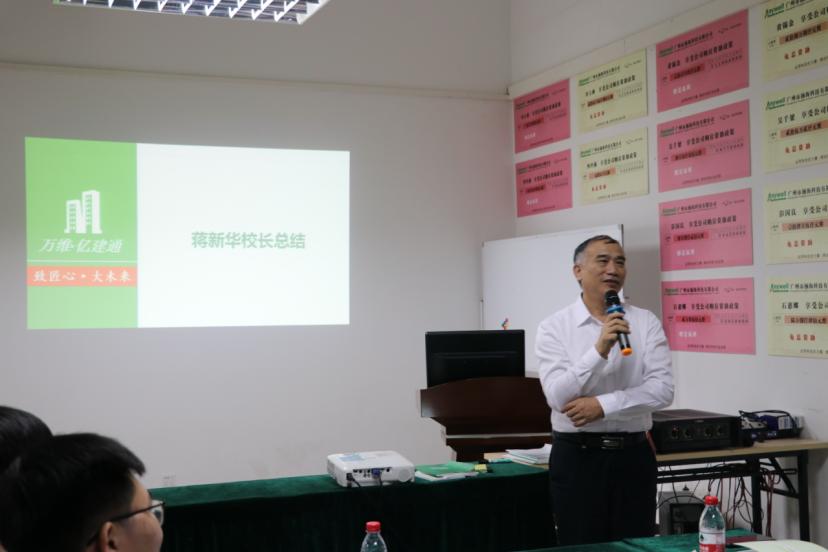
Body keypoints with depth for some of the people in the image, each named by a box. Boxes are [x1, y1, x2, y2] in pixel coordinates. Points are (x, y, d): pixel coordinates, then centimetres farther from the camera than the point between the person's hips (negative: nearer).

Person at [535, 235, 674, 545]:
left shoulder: (646, 323, 2)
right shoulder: (554, 327, -3)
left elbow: (662, 389, -8)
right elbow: (558, 396, -15)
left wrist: (603, 405, -16)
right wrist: (600, 350, -25)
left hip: (634, 454, 2)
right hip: (577, 457, -1)